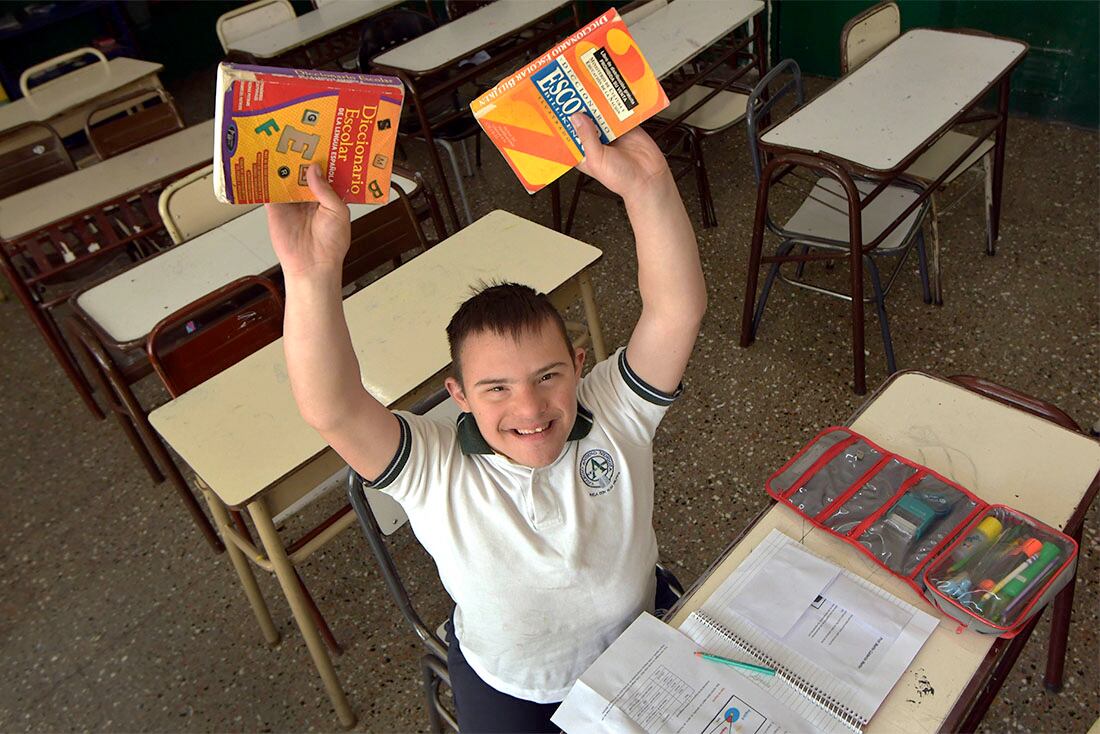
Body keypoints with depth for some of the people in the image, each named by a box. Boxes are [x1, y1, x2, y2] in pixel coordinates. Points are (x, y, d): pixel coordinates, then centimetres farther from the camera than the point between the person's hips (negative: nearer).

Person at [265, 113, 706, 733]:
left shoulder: (616, 414, -22)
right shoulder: (435, 471, -27)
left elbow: (679, 308, -36)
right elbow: (331, 409, -44)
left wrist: (646, 187, -51)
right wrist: (313, 273, -59)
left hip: (639, 652, 2)